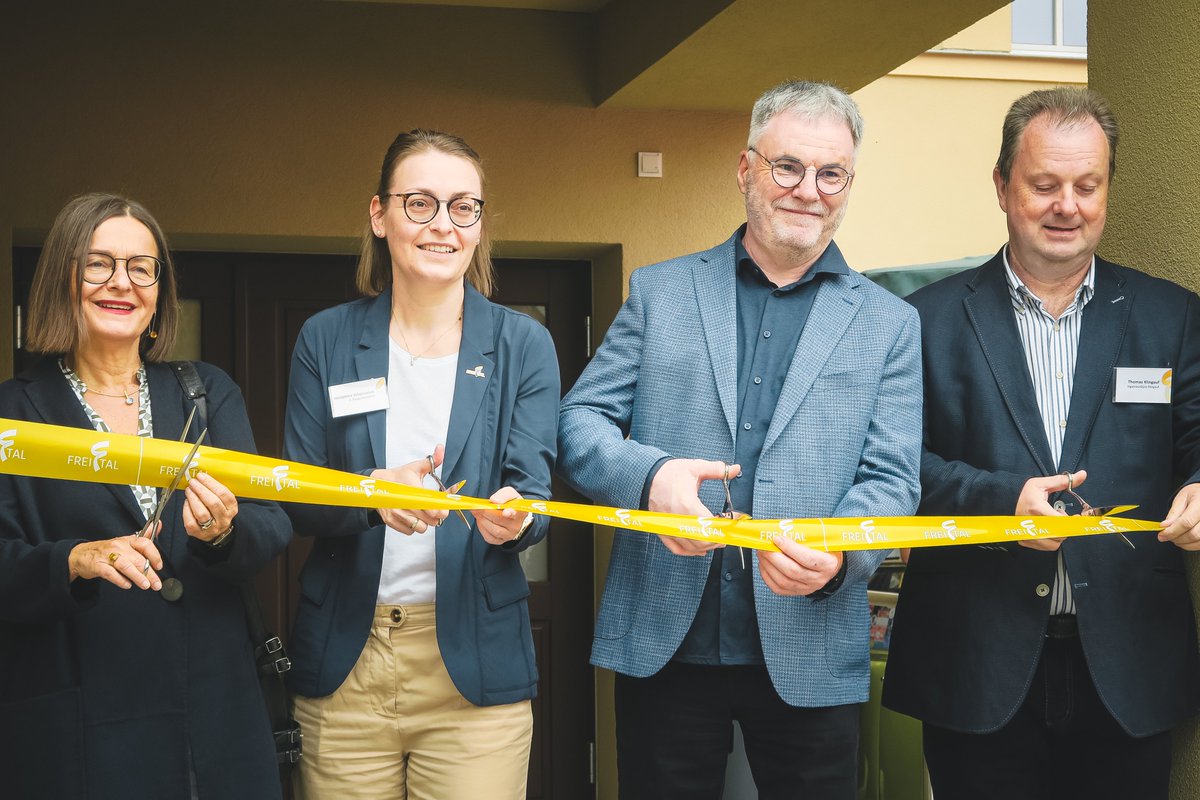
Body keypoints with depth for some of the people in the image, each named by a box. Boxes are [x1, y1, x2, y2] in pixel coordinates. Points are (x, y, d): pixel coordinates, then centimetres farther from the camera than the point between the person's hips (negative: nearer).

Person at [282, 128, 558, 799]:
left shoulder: (523, 345, 2)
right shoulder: (327, 340, 4)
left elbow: (533, 489, -2)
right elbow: (295, 498, 0)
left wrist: (512, 516, -26)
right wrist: (370, 494, -21)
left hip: (474, 665, 0)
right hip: (344, 664, 1)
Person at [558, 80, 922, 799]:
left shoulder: (889, 324, 6)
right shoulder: (658, 293, 7)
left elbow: (892, 481, 0)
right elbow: (581, 421, 3)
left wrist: (837, 552, -21)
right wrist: (649, 475, -19)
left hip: (810, 658, 0)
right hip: (664, 648, 0)